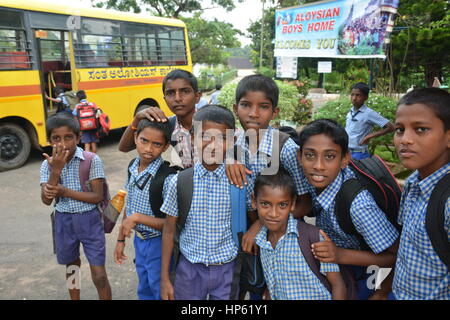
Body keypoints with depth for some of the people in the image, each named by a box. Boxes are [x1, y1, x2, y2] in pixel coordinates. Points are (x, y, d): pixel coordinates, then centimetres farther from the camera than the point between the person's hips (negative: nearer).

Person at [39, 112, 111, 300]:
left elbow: (98, 196, -16)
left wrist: (65, 191, -22)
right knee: (71, 266, 23)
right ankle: (75, 299, 45)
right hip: (63, 221, 4)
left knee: (99, 275, -1)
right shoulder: (48, 164, -4)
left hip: (89, 220, -3)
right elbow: (46, 200, -12)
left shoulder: (92, 160, -15)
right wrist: (55, 171, -23)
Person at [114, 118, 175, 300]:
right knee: (144, 291, 27)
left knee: (160, 293, 14)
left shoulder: (167, 177, -26)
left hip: (158, 244, -7)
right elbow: (129, 207, 8)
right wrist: (121, 239, 13)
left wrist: (137, 218, -26)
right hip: (139, 240, 7)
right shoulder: (132, 168, -4)